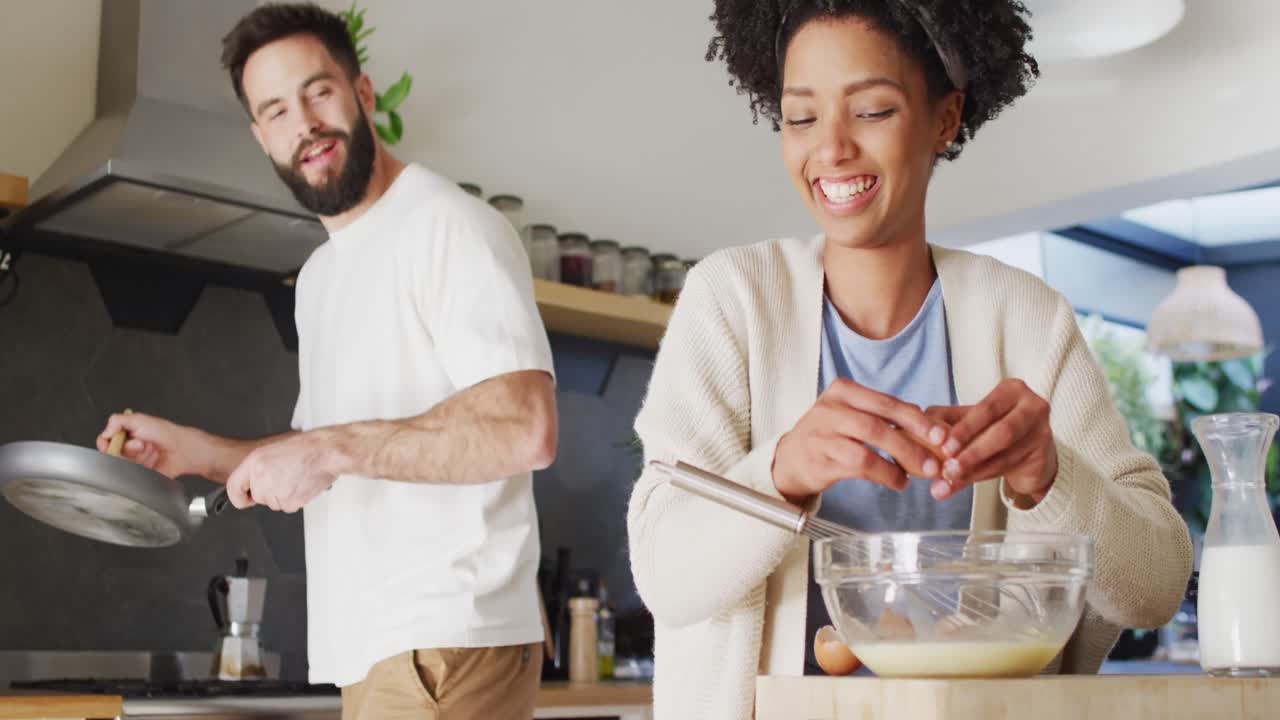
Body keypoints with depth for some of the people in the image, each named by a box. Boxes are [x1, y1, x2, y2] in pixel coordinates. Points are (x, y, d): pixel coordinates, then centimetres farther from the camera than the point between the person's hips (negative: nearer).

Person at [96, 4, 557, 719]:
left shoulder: (449, 225, -10)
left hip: (449, 641, -8)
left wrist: (334, 448, -22)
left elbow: (526, 428, -22)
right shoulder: (320, 273, 18)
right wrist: (192, 450, 10)